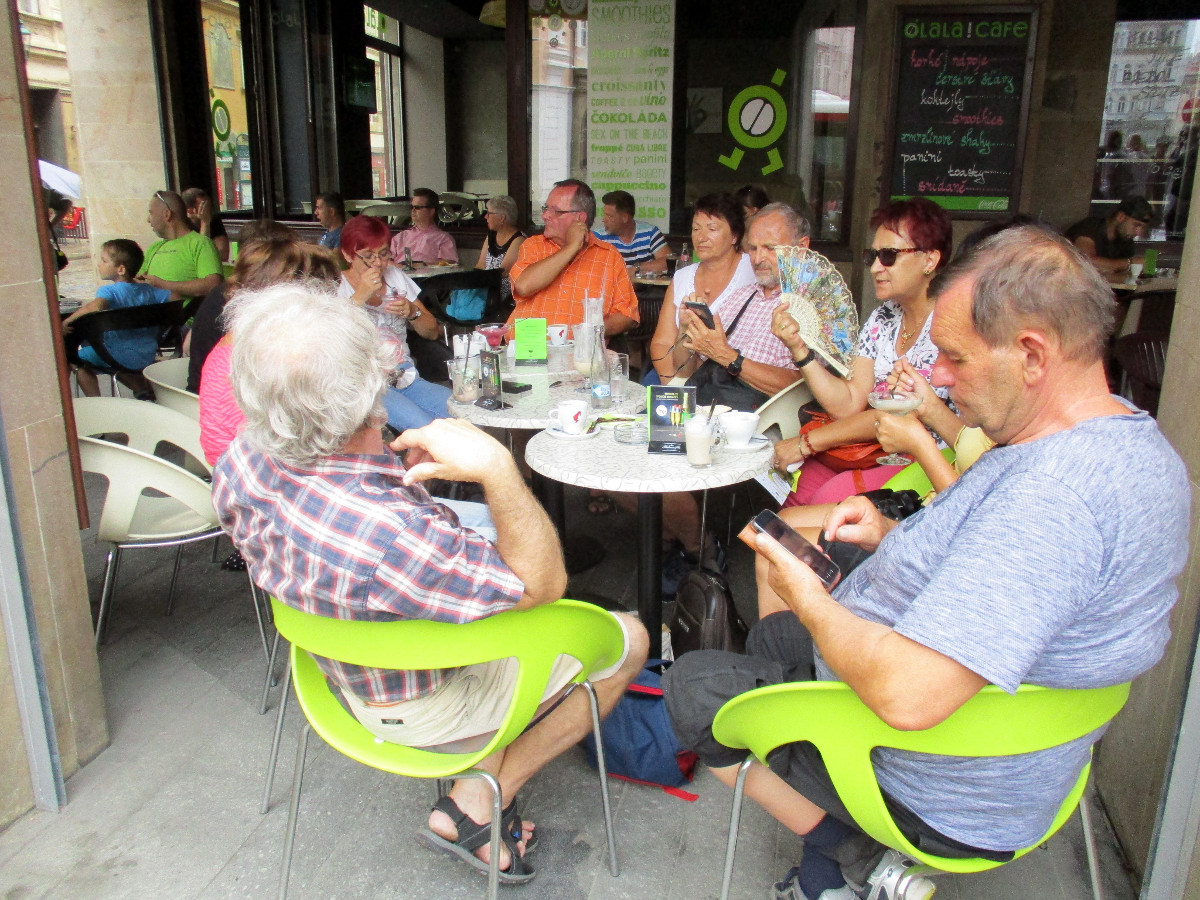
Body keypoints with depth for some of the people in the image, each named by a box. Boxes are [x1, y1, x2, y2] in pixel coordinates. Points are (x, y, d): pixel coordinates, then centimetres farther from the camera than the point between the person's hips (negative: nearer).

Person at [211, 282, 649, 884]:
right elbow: (544, 586, -28)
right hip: (421, 709, -6)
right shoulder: (393, 535, -44)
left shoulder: (242, 463, -20)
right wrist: (496, 466, -40)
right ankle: (479, 799, 9)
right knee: (625, 639, 6)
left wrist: (396, 470, -12)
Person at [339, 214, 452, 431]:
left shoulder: (396, 277, 18)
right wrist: (359, 297, -16)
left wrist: (412, 312, -2)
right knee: (425, 428, -31)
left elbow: (432, 332, 19)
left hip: (407, 380, 5)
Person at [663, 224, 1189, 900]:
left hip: (936, 803, -10)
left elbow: (908, 696, -39)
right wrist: (893, 537, 0)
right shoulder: (1127, 436, -1)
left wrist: (810, 601, -21)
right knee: (773, 634, 26)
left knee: (691, 683, 4)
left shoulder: (1053, 494, -36)